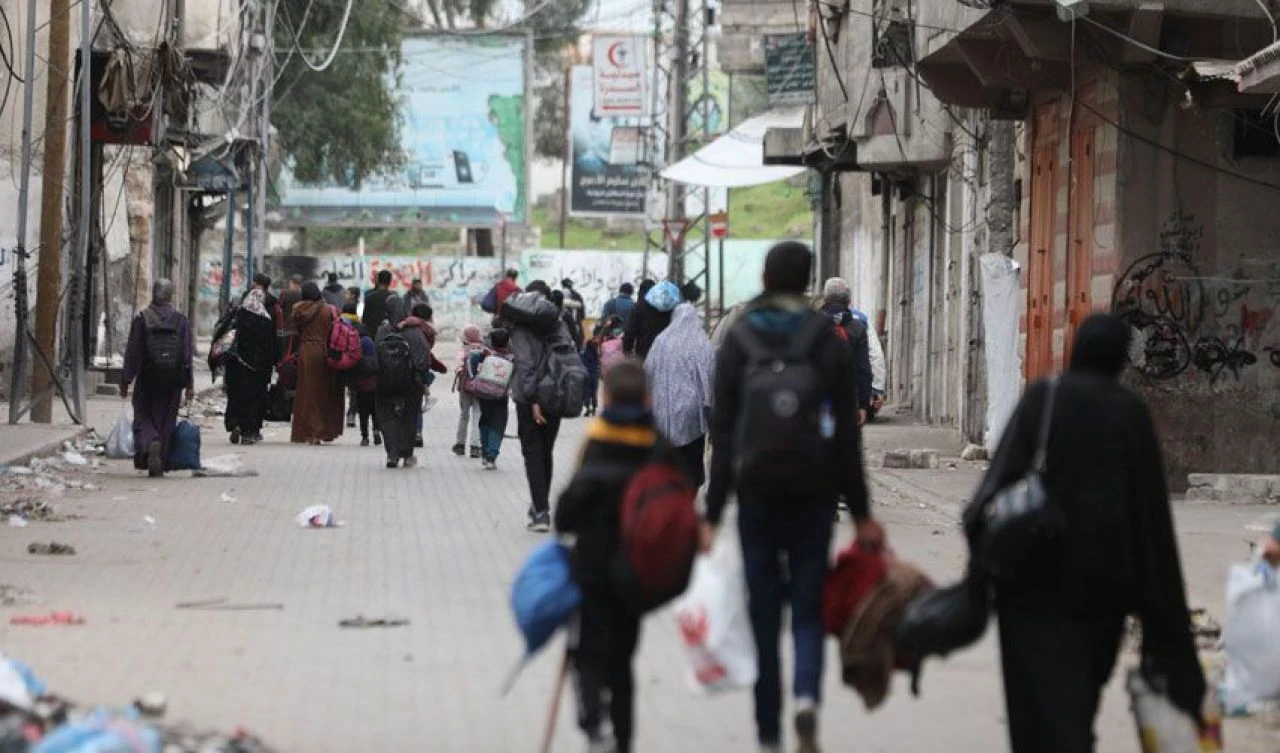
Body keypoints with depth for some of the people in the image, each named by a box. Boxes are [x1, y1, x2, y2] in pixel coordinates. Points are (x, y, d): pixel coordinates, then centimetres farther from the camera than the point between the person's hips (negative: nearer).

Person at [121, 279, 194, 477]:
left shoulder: (142, 319, -3)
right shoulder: (181, 320, 0)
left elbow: (132, 352, -2)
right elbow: (188, 354, 1)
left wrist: (125, 381, 3)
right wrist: (190, 384, 4)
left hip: (148, 379, -1)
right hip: (173, 380, 1)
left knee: (144, 417, 8)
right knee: (166, 420, 10)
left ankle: (150, 442, -23)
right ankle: (159, 465, 9)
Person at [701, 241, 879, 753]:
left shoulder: (737, 342, 0)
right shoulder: (828, 342, 0)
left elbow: (722, 435, -3)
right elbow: (847, 436, 0)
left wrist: (712, 514, -1)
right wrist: (860, 513, 5)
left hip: (757, 494, 0)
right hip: (815, 494, 0)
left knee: (764, 613, 8)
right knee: (808, 606, 8)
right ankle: (807, 695, -19)